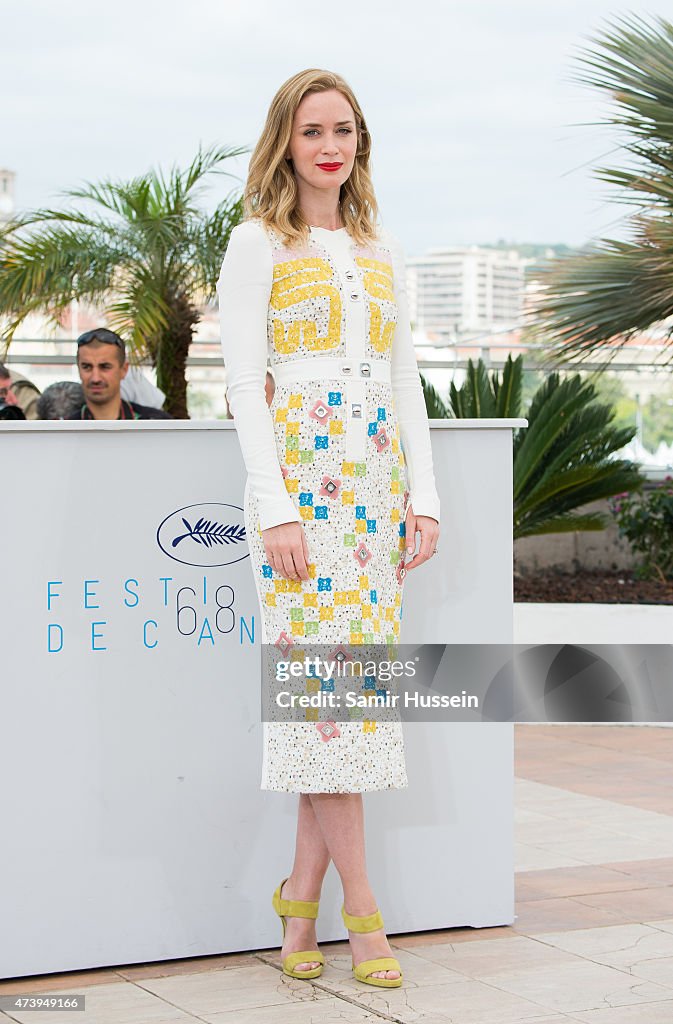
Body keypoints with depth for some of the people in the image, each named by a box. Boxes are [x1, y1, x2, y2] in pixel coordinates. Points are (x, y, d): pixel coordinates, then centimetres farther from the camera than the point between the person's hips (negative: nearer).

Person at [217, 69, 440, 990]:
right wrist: (274, 506, -14)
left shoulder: (381, 250, 16)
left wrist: (424, 496, 7)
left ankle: (302, 896, 9)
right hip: (301, 469, -5)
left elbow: (406, 379, 16)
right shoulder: (258, 244, 1)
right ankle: (360, 904, -3)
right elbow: (244, 380, -5)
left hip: (378, 475, 5)